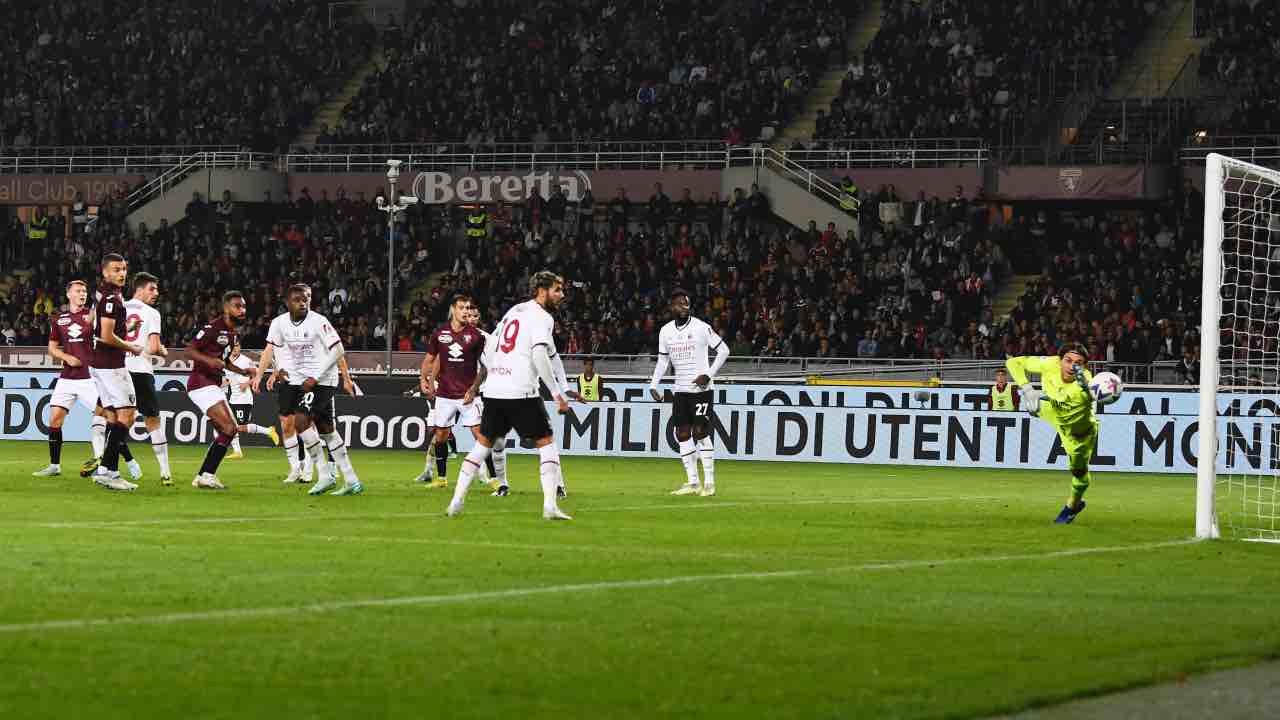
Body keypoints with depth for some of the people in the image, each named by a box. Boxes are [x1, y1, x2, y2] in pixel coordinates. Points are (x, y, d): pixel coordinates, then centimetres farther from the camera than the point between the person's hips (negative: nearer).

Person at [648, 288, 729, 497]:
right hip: (680, 390, 5)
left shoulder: (701, 327, -8)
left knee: (700, 432, -10)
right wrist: (653, 385, 4)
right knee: (683, 434, 3)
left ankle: (709, 482, -4)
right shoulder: (665, 331, 7)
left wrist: (709, 374, -12)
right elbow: (663, 361, 15)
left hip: (701, 388, -5)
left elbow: (723, 350, -3)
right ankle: (692, 483, 10)